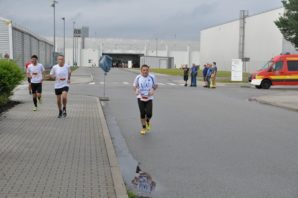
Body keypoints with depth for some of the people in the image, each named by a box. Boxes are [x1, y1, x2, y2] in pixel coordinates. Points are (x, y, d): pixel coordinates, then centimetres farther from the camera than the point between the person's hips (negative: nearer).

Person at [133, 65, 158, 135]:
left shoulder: (152, 77, -5)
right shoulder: (138, 77, -4)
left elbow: (155, 85, 9)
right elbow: (135, 86, 8)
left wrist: (153, 90, -11)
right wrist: (136, 91, -14)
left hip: (149, 98, 0)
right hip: (141, 98, 0)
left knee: (149, 114, -10)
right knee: (142, 114, 0)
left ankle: (147, 122, 26)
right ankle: (143, 128, 21)